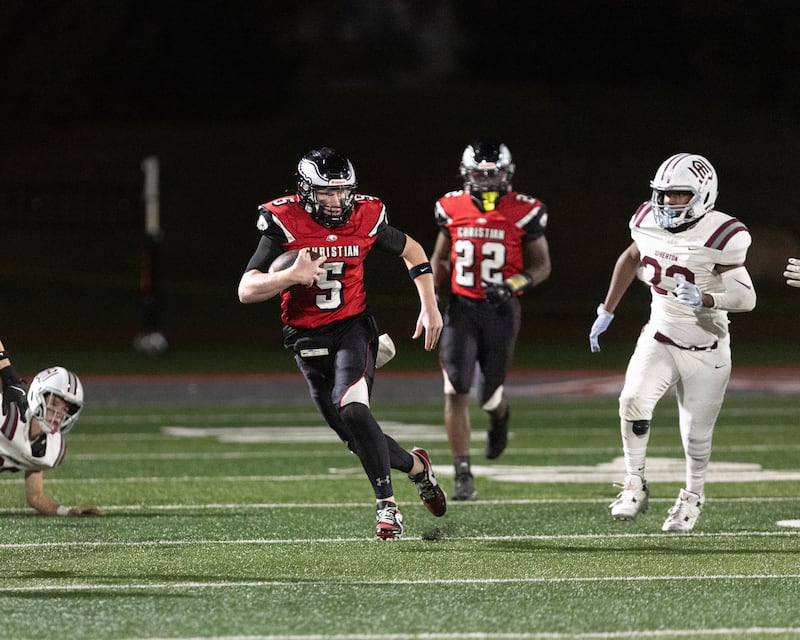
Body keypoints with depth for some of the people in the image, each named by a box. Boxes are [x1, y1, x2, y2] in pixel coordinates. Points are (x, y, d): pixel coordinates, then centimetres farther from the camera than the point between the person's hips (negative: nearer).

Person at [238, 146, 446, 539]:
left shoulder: (365, 217, -8)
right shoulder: (284, 224, -15)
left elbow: (411, 251, 13)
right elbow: (247, 291, -20)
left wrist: (429, 306, 8)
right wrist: (292, 276, -36)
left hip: (352, 328, -1)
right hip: (307, 340, 1)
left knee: (352, 410, -26)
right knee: (356, 437, 6)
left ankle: (387, 505, -17)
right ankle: (415, 466, 35)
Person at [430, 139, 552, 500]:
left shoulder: (523, 212, -7)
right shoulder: (452, 209, 1)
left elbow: (541, 266, 1)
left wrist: (514, 285, -18)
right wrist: (433, 294, 1)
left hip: (501, 310, -1)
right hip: (461, 308, 1)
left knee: (488, 395, 7)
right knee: (456, 393, -11)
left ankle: (500, 414, 48)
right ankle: (463, 477, -8)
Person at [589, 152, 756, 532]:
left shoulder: (718, 236, -21)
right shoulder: (650, 223, -6)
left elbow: (746, 297, -24)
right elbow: (630, 260, 16)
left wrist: (704, 300, -42)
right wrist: (606, 312, 19)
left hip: (706, 351, -3)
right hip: (659, 340, 3)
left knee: (696, 436, 6)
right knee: (633, 402, -23)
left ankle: (692, 497, 35)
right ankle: (635, 485, -7)